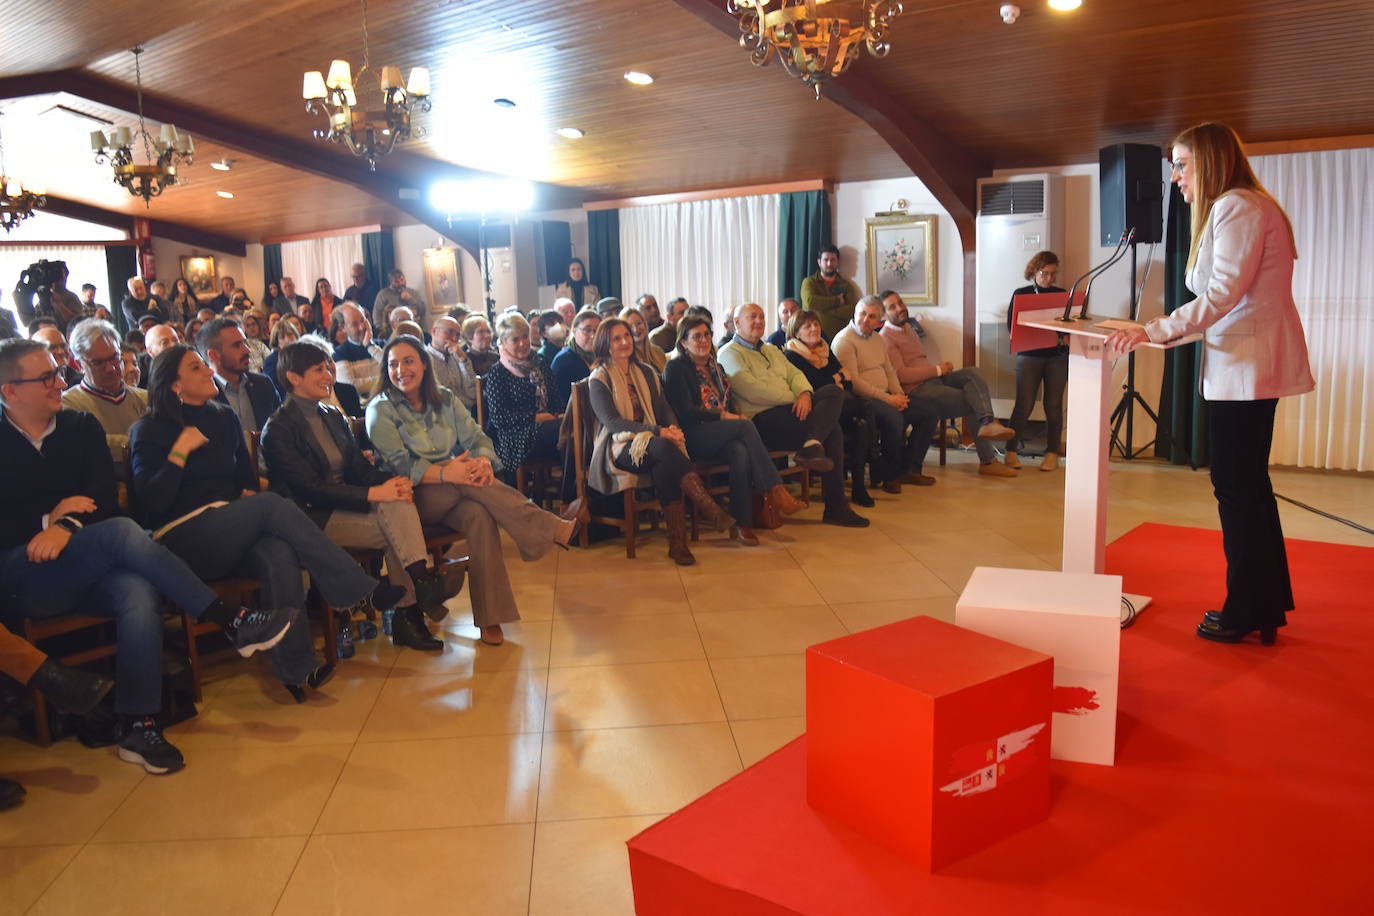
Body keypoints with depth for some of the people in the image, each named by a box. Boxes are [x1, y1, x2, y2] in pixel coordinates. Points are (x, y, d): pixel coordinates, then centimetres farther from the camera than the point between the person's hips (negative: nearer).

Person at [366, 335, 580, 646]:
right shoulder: (380, 410, 0)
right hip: (413, 498, -4)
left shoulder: (445, 399, 14)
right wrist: (445, 473, -31)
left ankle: (490, 618, -30)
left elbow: (476, 439, 4)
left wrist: (483, 462, -22)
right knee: (468, 482, -33)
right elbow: (398, 464, -13)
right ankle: (556, 529, -35)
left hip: (455, 495, 4)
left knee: (480, 515, -31)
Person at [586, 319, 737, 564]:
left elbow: (664, 408, 15)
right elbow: (611, 422, -10)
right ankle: (716, 514, -42)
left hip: (651, 444, 5)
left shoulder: (646, 373, 21)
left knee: (665, 468, -34)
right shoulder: (598, 378, 2)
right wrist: (658, 432, -19)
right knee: (663, 448, -36)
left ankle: (677, 542, -37)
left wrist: (672, 428, -11)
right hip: (619, 450, -4)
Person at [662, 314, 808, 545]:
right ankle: (775, 491, -31)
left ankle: (744, 523, -32)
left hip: (723, 437, 5)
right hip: (693, 437, -5)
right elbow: (685, 412, -9)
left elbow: (729, 405, 21)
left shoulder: (716, 368, 24)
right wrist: (723, 416, -12)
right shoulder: (676, 368, 2)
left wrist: (736, 416, -3)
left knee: (740, 452, -32)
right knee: (746, 425, -29)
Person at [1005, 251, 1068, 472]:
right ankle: (1011, 451, 4)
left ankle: (1052, 453, 11)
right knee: (1023, 404, -6)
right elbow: (1011, 326, -2)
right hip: (1029, 356, -2)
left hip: (1058, 356, 2)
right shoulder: (1021, 294, 4)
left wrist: (1066, 337, -15)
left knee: (1054, 405, 3)